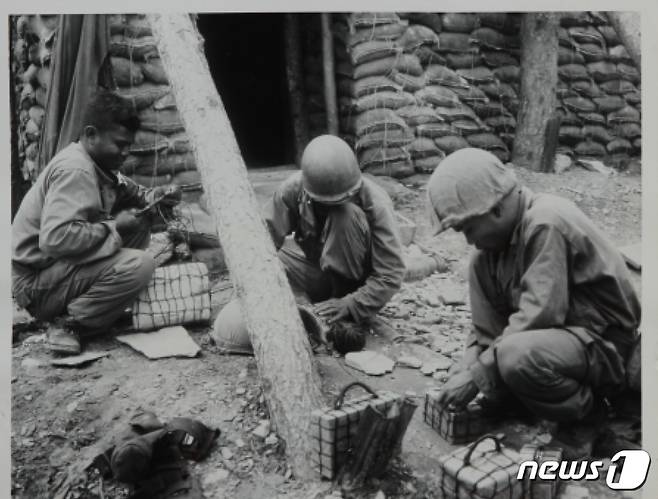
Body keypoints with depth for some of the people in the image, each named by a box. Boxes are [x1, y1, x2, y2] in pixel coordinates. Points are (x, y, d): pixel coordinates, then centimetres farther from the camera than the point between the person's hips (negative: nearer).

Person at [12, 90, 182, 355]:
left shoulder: (98, 164, 8)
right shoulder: (74, 170, -21)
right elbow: (55, 238, -33)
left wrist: (155, 196, -1)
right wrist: (113, 227, -22)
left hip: (58, 265, 10)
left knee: (140, 226, 5)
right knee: (139, 264, -27)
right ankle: (68, 324, -12)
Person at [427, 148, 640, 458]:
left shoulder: (546, 224, -24)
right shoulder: (499, 236, 2)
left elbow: (539, 314, -30)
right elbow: (489, 319, 2)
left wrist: (479, 372, -26)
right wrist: (471, 363, -13)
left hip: (604, 343, -9)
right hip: (559, 333, 9)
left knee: (517, 357, -35)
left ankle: (586, 413, -2)